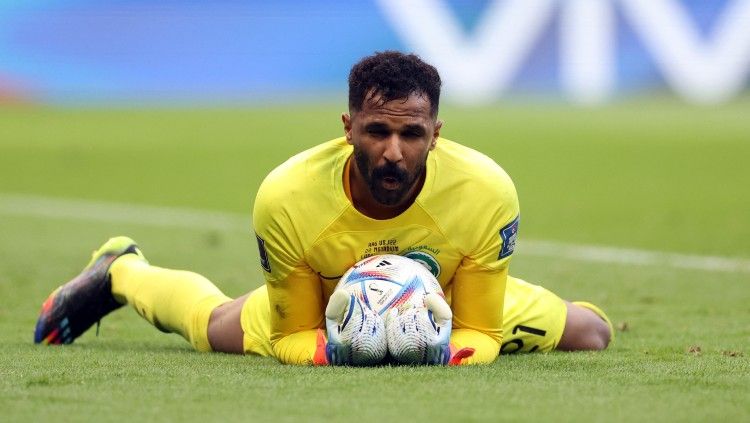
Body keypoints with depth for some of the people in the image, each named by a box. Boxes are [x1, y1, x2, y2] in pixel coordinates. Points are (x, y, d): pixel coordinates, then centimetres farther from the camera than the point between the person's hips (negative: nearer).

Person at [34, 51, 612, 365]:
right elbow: (290, 335, -27)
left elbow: (480, 332, -28)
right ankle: (121, 271, 58)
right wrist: (330, 351, -51)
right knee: (214, 327, 23)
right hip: (325, 308, -1)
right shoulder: (286, 198, -42)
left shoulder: (487, 193, -43)